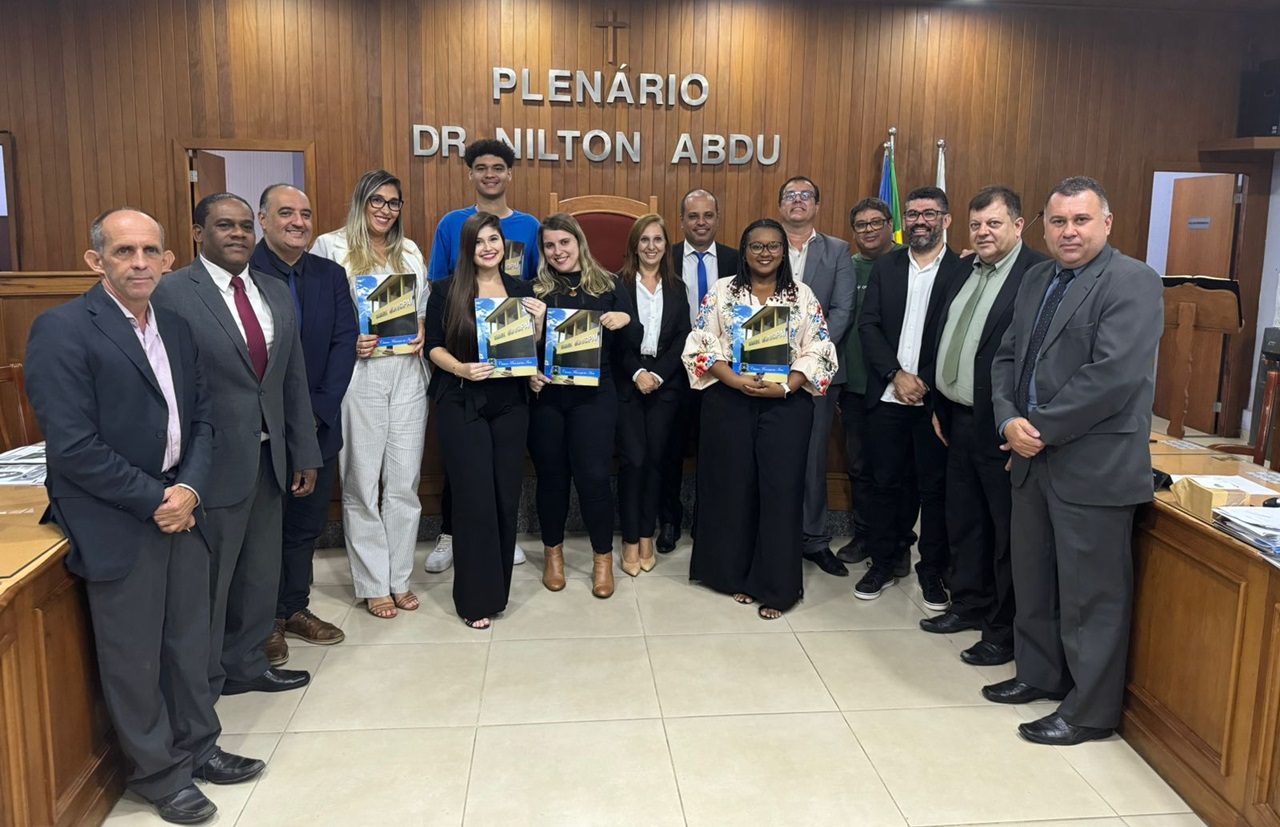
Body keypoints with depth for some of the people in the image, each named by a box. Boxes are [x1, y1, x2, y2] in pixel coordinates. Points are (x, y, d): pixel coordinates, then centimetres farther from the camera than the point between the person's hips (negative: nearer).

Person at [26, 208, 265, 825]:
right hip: (116, 522, -6)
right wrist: (155, 499, -15)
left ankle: (197, 746, 36)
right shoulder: (61, 329, -14)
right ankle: (159, 773, 27)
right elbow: (72, 447, -19)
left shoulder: (175, 327, 7)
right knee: (133, 654, 9)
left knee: (189, 638, 17)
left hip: (180, 507, 6)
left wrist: (190, 487, -7)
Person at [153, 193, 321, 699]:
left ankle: (247, 665, 36)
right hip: (213, 462, -6)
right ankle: (202, 686, 26)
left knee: (261, 573, 17)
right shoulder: (170, 293, -10)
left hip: (269, 461, 6)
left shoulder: (276, 293, 10)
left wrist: (305, 453, 11)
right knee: (207, 580, 7)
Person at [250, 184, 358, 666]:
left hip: (318, 424, 5)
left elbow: (345, 343, 0)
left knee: (307, 523, 15)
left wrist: (319, 410, -10)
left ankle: (295, 608, 31)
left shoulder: (330, 275, 6)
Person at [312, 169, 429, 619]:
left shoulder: (410, 251, 15)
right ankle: (373, 584, 16)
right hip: (359, 377, -4)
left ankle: (400, 579, 20)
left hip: (407, 376, 4)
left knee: (404, 483, 7)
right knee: (362, 484, 3)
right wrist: (347, 342, -16)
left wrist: (423, 333, 1)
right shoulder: (331, 247, 0)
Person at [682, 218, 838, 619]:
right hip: (729, 402, 0)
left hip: (786, 404, 0)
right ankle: (736, 574, 22)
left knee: (781, 490, -2)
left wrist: (786, 386, -14)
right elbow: (702, 345, -1)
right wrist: (734, 379, -15)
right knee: (733, 487, 6)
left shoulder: (803, 295, 6)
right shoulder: (721, 292, 5)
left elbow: (817, 351, 1)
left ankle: (774, 586, 9)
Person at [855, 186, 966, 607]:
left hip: (937, 399, -2)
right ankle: (883, 564, 23)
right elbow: (868, 325, 0)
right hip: (887, 396, 3)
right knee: (884, 482, 10)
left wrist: (928, 384, -12)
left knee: (935, 487, 7)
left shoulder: (963, 271, -3)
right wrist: (897, 375, -11)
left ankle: (932, 570, 21)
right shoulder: (885, 267, 7)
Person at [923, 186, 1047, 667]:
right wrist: (939, 405, 14)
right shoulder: (964, 271, 12)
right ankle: (969, 604, 36)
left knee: (1007, 532, 5)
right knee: (963, 522, 19)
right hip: (959, 420, 8)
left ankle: (1005, 631, 17)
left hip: (1001, 427, -8)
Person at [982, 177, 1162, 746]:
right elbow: (1007, 357, 11)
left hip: (1094, 467, -8)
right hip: (1032, 459, 8)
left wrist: (1041, 430, -16)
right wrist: (1010, 421, -7)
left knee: (1091, 594, 4)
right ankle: (1040, 673, 38)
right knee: (1032, 579, 19)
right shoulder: (1036, 280, 13)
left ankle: (1091, 711, 19)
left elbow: (1113, 376, -22)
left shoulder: (1132, 283, -11)